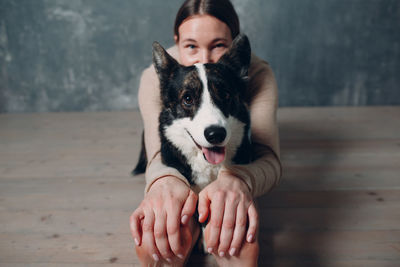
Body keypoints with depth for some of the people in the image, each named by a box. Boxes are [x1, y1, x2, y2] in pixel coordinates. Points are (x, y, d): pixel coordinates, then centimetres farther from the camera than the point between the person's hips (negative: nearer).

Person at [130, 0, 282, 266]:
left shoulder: (258, 74, -24)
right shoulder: (155, 78, -22)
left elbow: (268, 157, -35)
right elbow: (161, 152, -34)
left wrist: (238, 180, -61)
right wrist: (164, 179, -61)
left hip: (235, 167, 0)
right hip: (179, 173, 1)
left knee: (242, 245, -34)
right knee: (150, 243, -30)